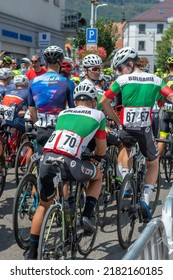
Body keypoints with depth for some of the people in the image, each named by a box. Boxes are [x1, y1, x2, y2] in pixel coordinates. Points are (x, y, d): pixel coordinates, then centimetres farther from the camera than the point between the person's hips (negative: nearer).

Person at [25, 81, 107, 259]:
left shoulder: (63, 113, 28)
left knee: (43, 205, 25)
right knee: (97, 176, 29)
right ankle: (87, 216, 16)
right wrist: (97, 157, 46)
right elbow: (101, 151, 23)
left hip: (46, 160, 4)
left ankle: (32, 253, 26)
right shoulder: (98, 115, 19)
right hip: (68, 162, -4)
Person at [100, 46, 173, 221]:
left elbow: (103, 102, -1)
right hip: (145, 130, 0)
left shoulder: (122, 80, 1)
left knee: (125, 149, 35)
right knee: (153, 164, 19)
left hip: (126, 129, 0)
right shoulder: (156, 80, 5)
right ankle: (145, 199, 2)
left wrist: (116, 119, 8)